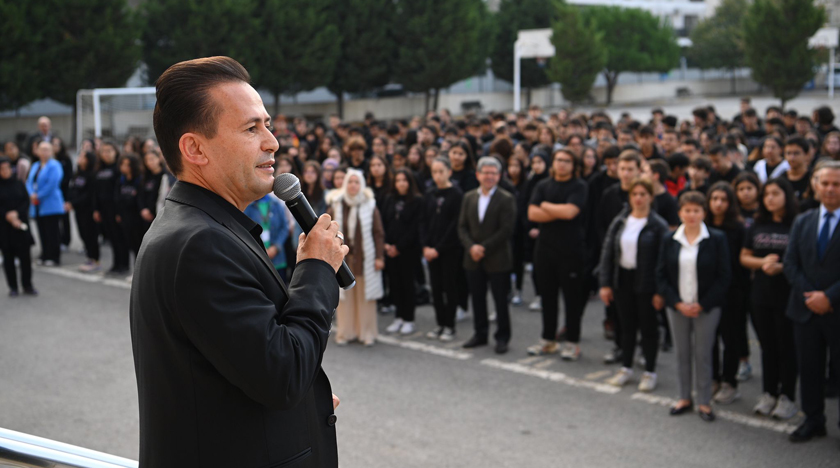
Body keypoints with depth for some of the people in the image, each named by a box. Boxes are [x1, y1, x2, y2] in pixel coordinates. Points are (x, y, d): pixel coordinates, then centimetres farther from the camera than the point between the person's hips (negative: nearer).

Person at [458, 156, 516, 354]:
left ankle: (502, 337, 14)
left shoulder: (506, 199, -6)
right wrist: (471, 247, -11)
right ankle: (480, 334, 25)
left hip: (497, 259, -4)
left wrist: (484, 247, -16)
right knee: (477, 299, 12)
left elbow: (507, 230, -13)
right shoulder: (469, 197, 9)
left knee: (501, 300, 3)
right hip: (473, 259, 5)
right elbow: (462, 226, 6)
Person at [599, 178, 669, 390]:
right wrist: (605, 284, 1)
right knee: (627, 325, 14)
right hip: (623, 279, 4)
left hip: (646, 282, -4)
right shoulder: (619, 222, 4)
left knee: (648, 327, 7)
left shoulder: (658, 225, -10)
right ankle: (626, 368, 27)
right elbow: (607, 253, 5)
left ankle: (650, 372, 19)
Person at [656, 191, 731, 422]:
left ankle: (704, 402, 14)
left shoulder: (717, 239, -4)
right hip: (677, 306, 3)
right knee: (682, 353, 9)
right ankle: (684, 398, 22)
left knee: (703, 354, 2)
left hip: (706, 307, -3)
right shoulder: (669, 240, 3)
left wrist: (702, 305, -11)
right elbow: (661, 275, 4)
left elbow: (724, 276, -6)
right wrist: (677, 303, -8)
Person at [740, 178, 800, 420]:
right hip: (761, 295, 5)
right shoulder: (758, 226, 8)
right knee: (767, 346, 13)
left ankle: (787, 397, 13)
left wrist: (781, 267, -23)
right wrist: (762, 262, -9)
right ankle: (769, 394, 23)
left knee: (787, 346, 3)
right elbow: (744, 257, 10)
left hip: (788, 297, -5)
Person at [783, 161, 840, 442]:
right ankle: (813, 421, 24)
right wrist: (809, 295, -8)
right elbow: (791, 263, 5)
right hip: (806, 310, 4)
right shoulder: (802, 222, 10)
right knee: (809, 369, 11)